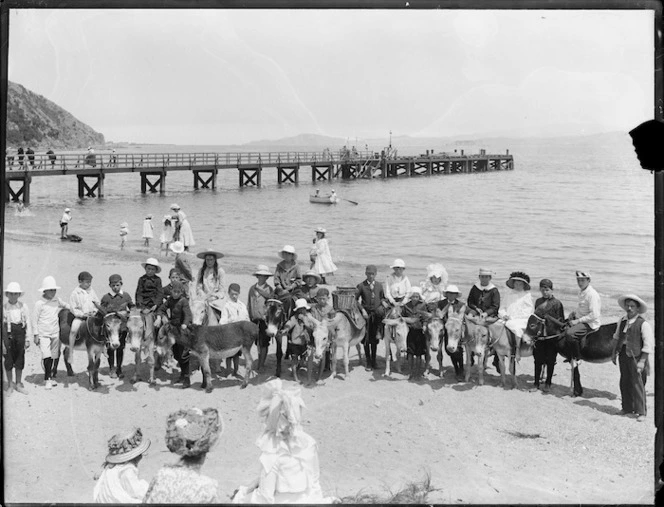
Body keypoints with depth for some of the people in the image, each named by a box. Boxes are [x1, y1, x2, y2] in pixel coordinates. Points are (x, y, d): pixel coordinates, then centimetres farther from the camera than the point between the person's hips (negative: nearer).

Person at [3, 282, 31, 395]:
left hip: (20, 333, 1)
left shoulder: (23, 306, 0)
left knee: (20, 360, 8)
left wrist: (28, 338, -2)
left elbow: (28, 322, 2)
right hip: (8, 334, -1)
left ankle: (18, 384, 22)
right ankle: (10, 385, 21)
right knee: (9, 360, 6)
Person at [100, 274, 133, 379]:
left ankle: (119, 369, 20)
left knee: (120, 348, 8)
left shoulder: (126, 296, 4)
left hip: (123, 325, 2)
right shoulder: (106, 297, -3)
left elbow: (132, 308, 13)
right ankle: (111, 369, 19)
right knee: (110, 348, 5)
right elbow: (101, 311, -3)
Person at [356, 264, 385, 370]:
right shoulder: (361, 286, -4)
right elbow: (354, 300, -7)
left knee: (374, 339, 7)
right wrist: (362, 310, -13)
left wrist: (383, 304, -3)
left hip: (377, 314, 2)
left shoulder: (379, 285, 7)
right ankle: (368, 362, 12)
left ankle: (374, 360, 19)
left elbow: (382, 297, 16)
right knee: (366, 339, 3)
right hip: (366, 314, -2)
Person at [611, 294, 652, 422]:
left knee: (637, 383, -2)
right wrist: (614, 353, 18)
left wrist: (642, 361, -15)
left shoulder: (643, 324, -12)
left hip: (636, 357, -6)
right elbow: (617, 338, 20)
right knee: (624, 382, 13)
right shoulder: (622, 321, 6)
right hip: (623, 355, 6)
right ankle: (627, 408, 28)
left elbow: (648, 345, -12)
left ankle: (641, 412, 8)